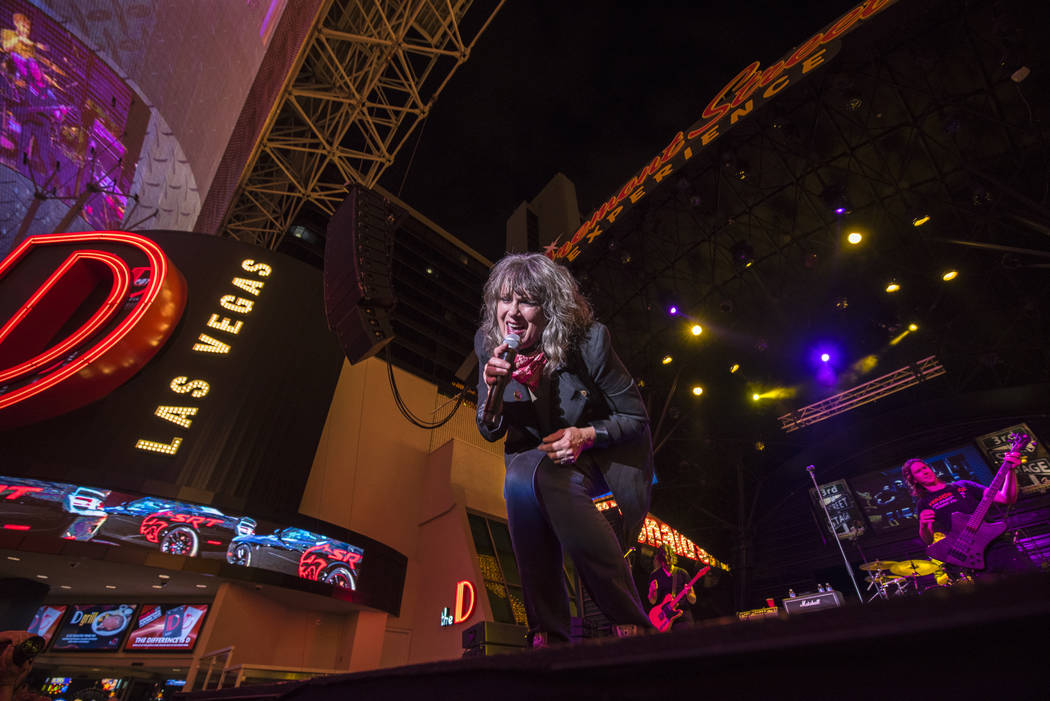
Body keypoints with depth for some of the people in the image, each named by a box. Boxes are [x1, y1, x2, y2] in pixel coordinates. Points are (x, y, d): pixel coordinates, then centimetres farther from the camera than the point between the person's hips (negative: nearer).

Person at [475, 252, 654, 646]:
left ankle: (631, 623, -19)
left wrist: (587, 435, -28)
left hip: (600, 454, -3)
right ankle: (547, 633, -15)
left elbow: (636, 418, -11)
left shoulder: (589, 340, -22)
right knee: (518, 481, -30)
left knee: (544, 476, -34)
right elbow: (490, 432, -4)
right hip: (536, 458, 4)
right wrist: (493, 389, -25)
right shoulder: (488, 344, -11)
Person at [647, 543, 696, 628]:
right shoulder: (654, 575, 6)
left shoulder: (682, 573, 6)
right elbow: (652, 601, 4)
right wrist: (653, 591, -16)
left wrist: (688, 594, -15)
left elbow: (693, 601, 7)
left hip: (683, 617, 0)